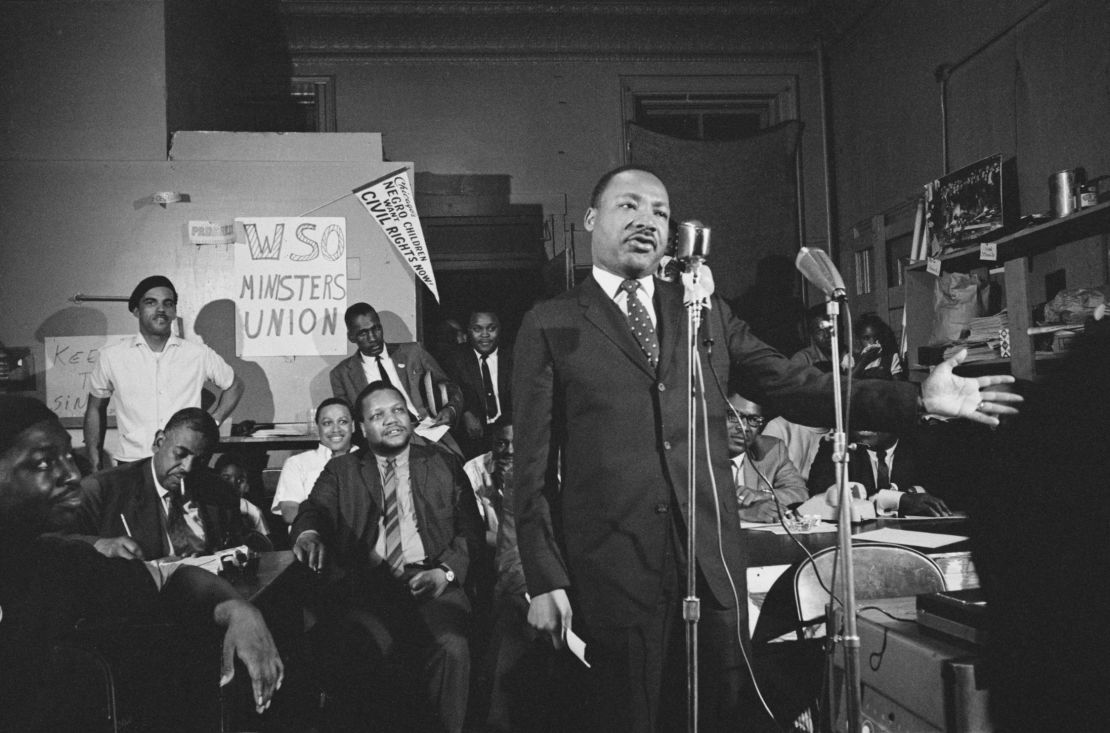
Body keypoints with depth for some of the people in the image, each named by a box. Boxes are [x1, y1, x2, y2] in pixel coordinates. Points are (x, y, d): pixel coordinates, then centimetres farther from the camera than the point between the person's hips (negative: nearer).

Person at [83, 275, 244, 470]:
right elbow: (95, 409, 16)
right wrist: (96, 467, 12)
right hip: (132, 465, 0)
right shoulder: (111, 357, 6)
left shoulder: (199, 355, 5)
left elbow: (234, 386, 20)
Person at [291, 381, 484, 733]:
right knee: (360, 648, -31)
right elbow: (315, 510, 0)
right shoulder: (340, 470, 18)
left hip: (429, 583, 0)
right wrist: (308, 533, -25)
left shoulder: (444, 465, 17)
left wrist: (446, 571, -9)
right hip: (364, 587, 0)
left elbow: (471, 529, 10)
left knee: (452, 649, -29)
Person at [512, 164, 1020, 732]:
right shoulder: (549, 326, 2)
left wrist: (916, 398, -4)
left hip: (713, 558, 3)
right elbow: (532, 464, -1)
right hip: (614, 567, -3)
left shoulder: (708, 314, 13)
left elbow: (792, 387, 7)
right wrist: (545, 579, -6)